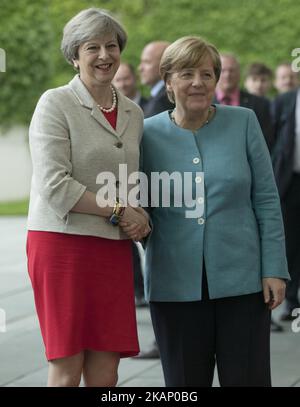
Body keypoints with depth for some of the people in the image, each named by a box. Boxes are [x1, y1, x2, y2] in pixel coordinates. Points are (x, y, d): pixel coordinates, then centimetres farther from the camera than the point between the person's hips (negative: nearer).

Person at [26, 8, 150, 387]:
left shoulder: (133, 113, 15)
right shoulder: (55, 104, -4)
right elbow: (55, 185, -13)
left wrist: (140, 220, 3)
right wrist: (118, 209, -12)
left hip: (114, 249, 6)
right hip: (62, 242, -5)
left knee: (105, 374, 3)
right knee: (66, 372, -3)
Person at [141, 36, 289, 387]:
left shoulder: (243, 123, 1)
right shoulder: (148, 133, 2)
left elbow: (266, 200, 2)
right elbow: (140, 204, 10)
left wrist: (274, 269, -3)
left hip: (241, 279, 0)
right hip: (175, 285, 1)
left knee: (248, 378, 2)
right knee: (185, 383, 7)